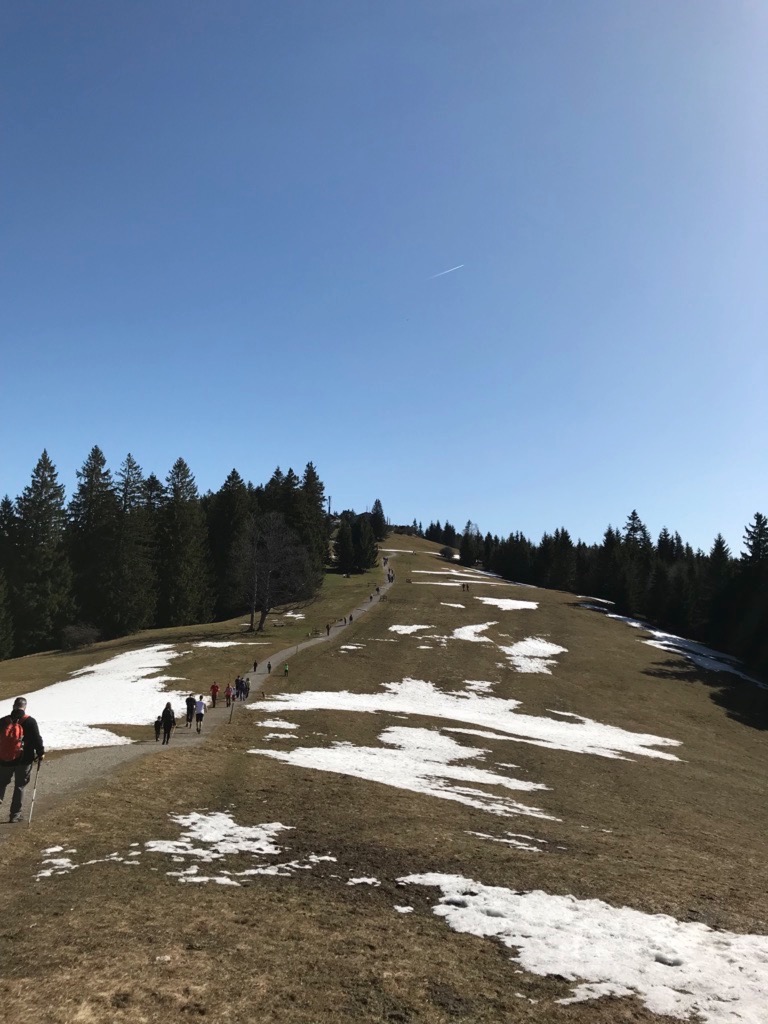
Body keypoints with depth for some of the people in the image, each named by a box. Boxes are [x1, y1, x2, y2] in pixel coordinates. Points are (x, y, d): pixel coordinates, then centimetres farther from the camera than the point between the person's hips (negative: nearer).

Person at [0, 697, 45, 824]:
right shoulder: (30, 722, -9)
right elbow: (37, 739, -8)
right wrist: (41, 754, 5)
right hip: (24, 760, -2)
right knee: (19, 786, 9)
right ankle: (15, 815, 12)